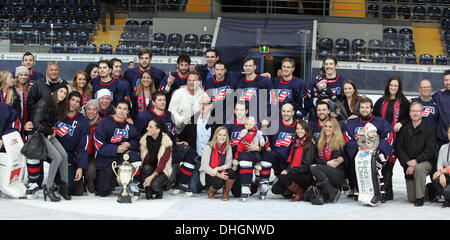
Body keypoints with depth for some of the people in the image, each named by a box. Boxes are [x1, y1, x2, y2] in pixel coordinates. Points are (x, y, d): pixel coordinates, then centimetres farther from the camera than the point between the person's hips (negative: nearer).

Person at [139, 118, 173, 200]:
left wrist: (152, 176, -27)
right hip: (149, 167, 3)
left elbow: (163, 162, -18)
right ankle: (148, 193, -13)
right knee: (146, 168, -32)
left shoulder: (166, 141, -15)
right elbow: (143, 157, 1)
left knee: (155, 185, -31)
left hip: (162, 169, -3)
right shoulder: (145, 139, -3)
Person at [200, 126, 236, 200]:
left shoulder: (228, 148, 1)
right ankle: (211, 190, 2)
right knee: (219, 182, -35)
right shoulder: (209, 147, -9)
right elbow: (204, 165, -14)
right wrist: (218, 175, -26)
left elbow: (228, 164, -4)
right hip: (208, 174, -3)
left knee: (232, 173, -30)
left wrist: (218, 168, -25)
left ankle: (225, 193, -4)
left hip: (221, 172, 3)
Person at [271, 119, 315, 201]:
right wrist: (285, 170, 2)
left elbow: (306, 166, -14)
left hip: (305, 176, -6)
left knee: (282, 177, -30)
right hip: (292, 174, 6)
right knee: (275, 189, -14)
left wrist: (289, 171, -20)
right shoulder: (294, 144, 15)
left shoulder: (310, 145, -6)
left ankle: (300, 192, -8)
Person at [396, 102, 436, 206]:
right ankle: (428, 189, 37)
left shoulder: (429, 129, -6)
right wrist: (407, 162, -16)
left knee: (419, 168, -40)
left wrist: (416, 162, -22)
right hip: (408, 166, 4)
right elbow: (398, 148, -1)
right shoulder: (404, 129, 3)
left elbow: (429, 151, -13)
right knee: (411, 199, 3)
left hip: (425, 162, -4)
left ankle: (420, 197, -22)